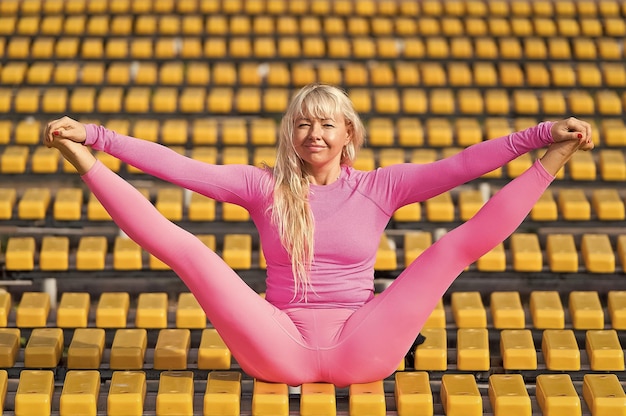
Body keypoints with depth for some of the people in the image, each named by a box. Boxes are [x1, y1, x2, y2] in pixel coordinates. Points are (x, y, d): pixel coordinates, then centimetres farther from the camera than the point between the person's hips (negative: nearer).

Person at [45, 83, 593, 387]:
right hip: (280, 350, 0)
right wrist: (95, 139, -8)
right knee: (185, 249, -15)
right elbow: (180, 167, 0)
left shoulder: (379, 187, 7)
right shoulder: (264, 187, 7)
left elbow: (458, 166, -1)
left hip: (362, 351, 0)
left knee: (460, 243, -11)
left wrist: (543, 138, -11)